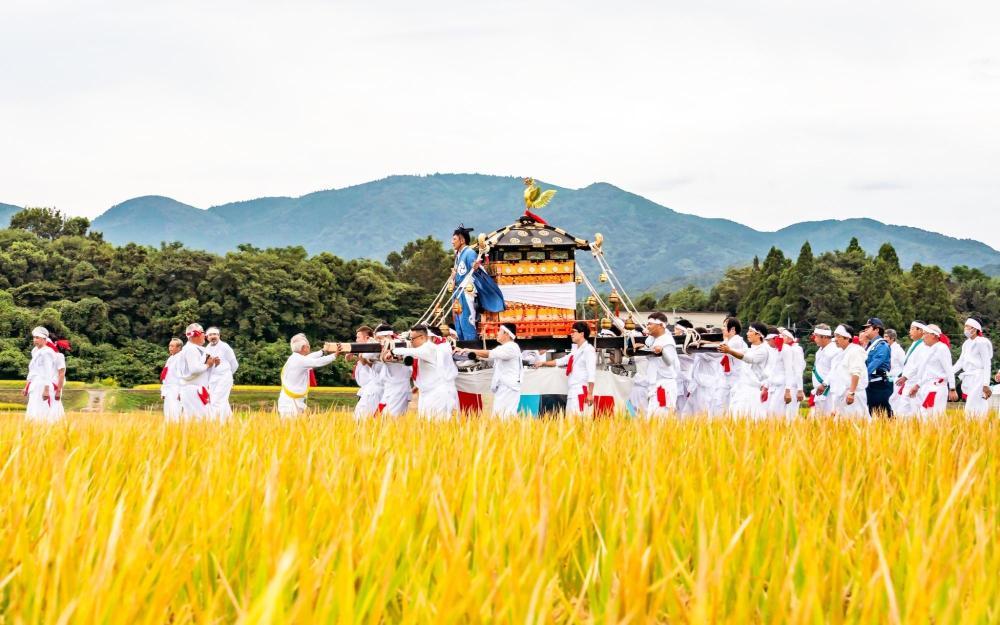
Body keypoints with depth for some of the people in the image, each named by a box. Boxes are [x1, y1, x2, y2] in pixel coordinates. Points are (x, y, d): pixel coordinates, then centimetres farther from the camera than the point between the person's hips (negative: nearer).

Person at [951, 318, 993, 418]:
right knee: (969, 408, 7)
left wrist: (986, 384, -16)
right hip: (968, 380, 8)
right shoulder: (966, 344, 15)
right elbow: (961, 361, 16)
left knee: (973, 409, -13)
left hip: (978, 379, -8)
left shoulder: (982, 343, -8)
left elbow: (987, 365, -11)